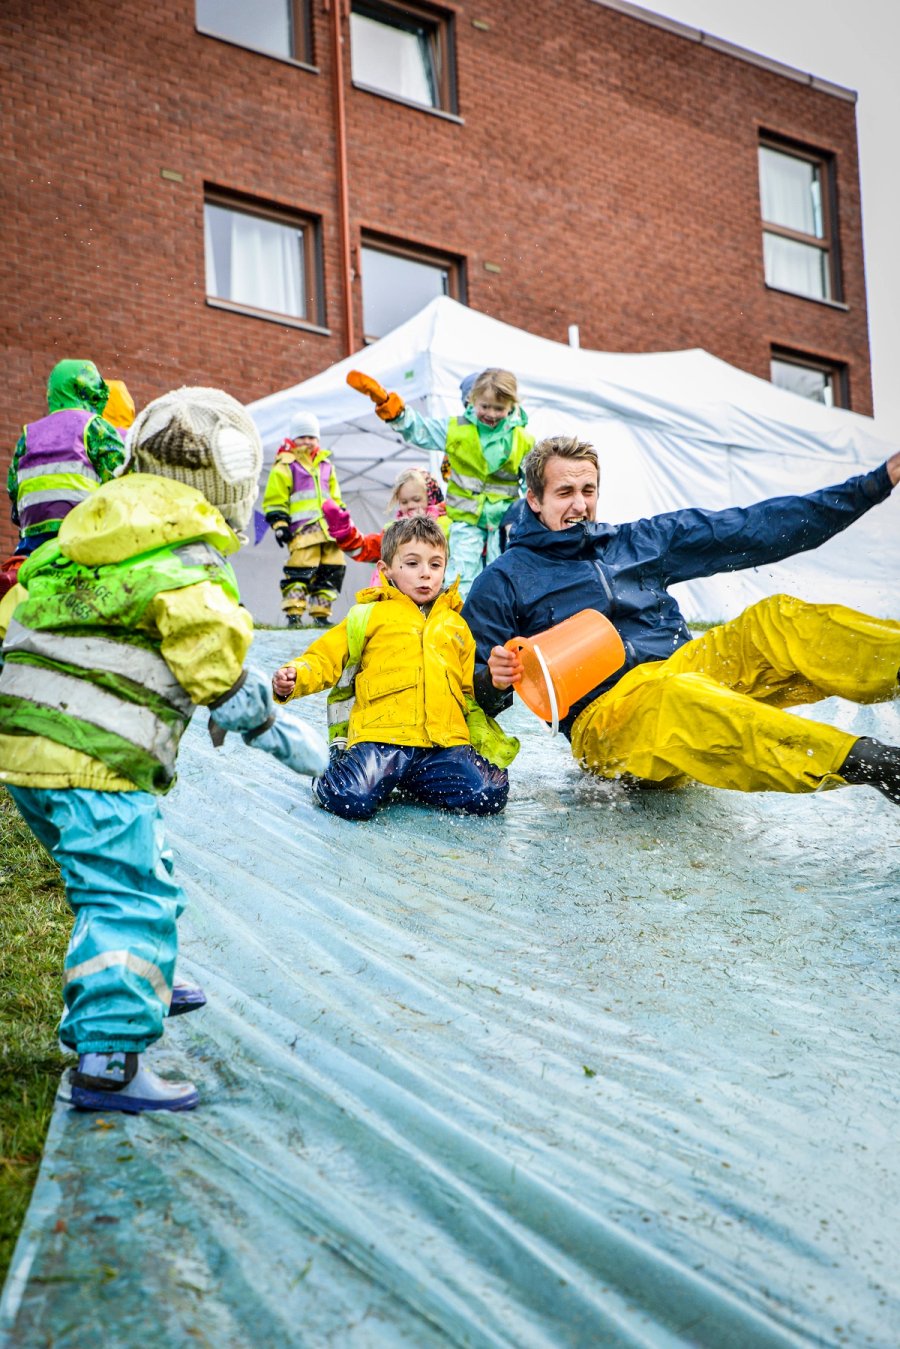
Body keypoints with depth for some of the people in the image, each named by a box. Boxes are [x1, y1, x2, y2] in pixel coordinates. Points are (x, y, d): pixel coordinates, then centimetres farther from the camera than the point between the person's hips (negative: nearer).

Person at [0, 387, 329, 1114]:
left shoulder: (87, 536, 17)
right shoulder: (188, 562, -8)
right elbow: (217, 669, -7)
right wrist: (283, 734, 6)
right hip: (95, 757, -9)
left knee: (107, 877, 26)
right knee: (131, 894, -10)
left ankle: (136, 986, 44)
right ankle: (109, 1059, -17)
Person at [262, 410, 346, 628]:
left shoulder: (325, 464, 21)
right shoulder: (284, 465, 3)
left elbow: (335, 497, 28)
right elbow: (274, 500, -1)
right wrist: (279, 524, -9)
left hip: (328, 528, 6)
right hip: (302, 529, -6)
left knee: (332, 570, 3)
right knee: (300, 571, -14)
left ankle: (321, 613, 10)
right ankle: (293, 613, -11)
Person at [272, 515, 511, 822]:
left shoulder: (456, 624, 27)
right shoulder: (370, 616, 16)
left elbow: (474, 686, 28)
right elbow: (325, 658, 13)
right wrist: (294, 678, -8)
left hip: (445, 740, 3)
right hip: (381, 736, -3)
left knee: (489, 794, -22)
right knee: (350, 800, -29)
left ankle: (411, 781, 5)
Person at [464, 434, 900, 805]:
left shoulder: (640, 541, 19)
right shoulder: (504, 582, 8)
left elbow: (754, 529, 18)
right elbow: (473, 687, 8)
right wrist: (494, 682, -19)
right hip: (602, 718, -6)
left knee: (779, 620, -17)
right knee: (677, 697, -39)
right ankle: (864, 761, -57)